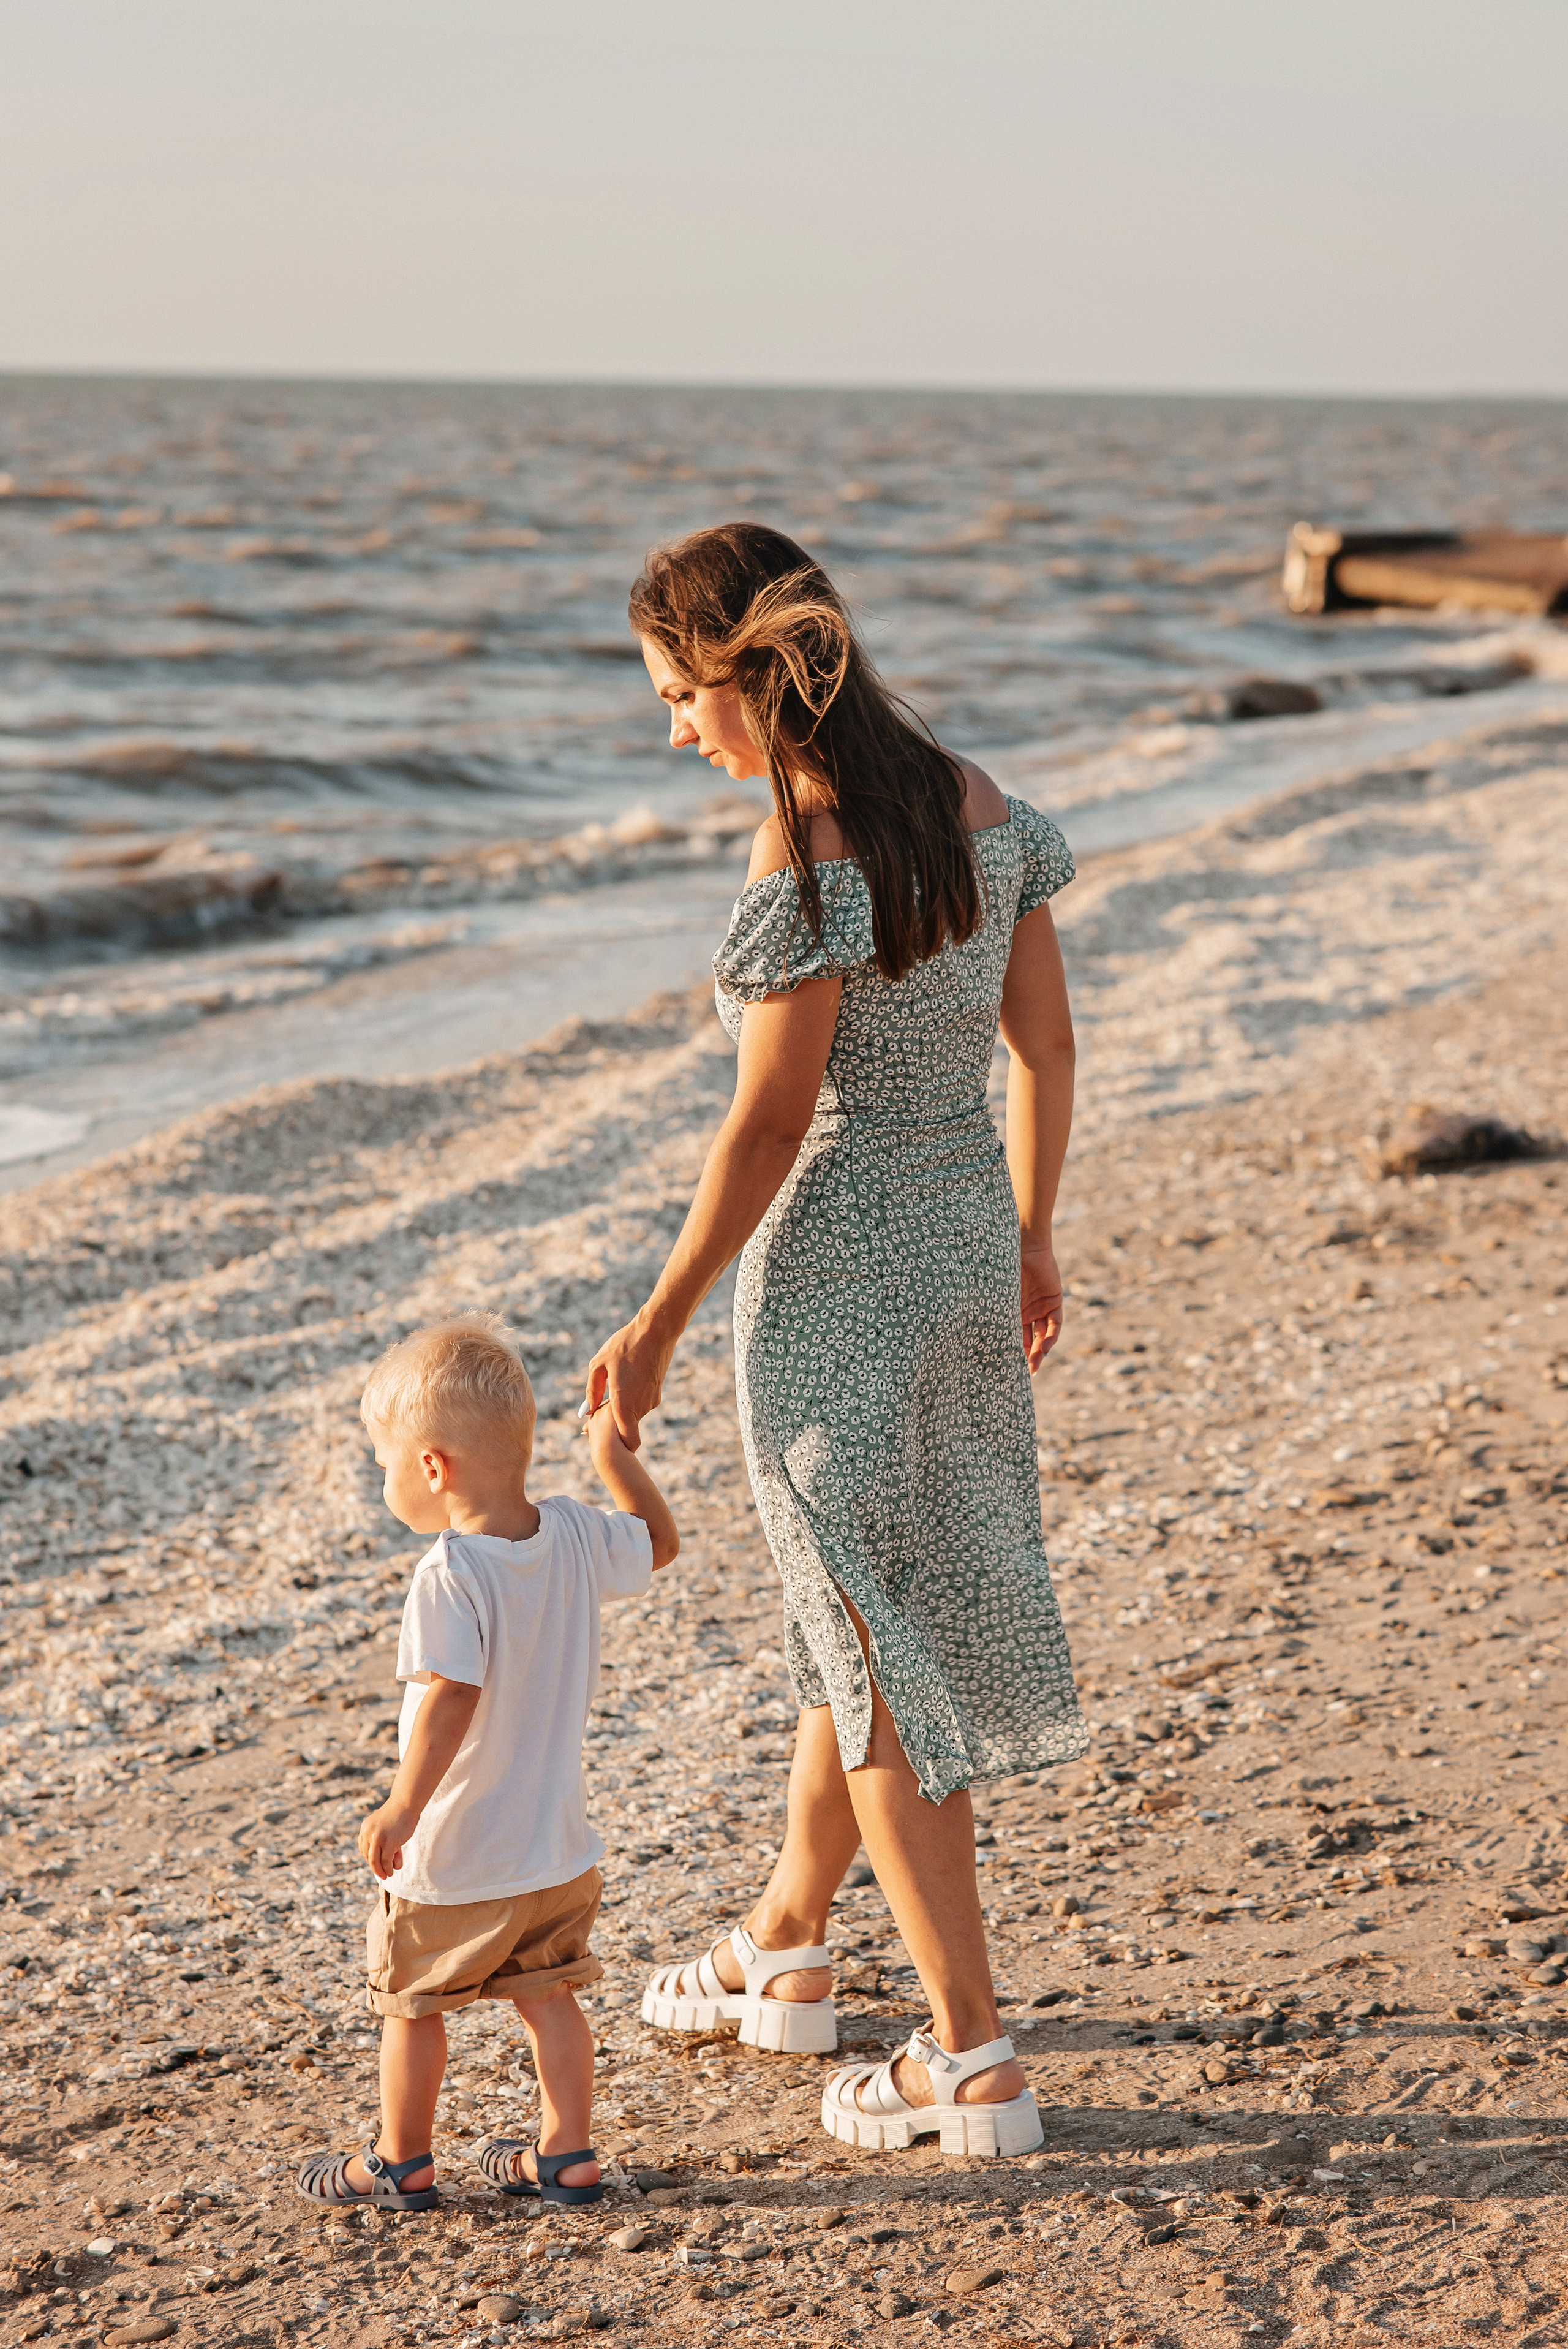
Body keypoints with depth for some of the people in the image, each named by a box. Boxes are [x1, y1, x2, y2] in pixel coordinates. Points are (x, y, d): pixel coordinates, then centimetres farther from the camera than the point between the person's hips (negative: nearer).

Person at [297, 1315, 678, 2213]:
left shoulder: (450, 1577, -24)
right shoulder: (573, 1535, -4)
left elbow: (450, 1699, -30)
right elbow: (658, 1541, 14)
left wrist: (403, 1808, -25)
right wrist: (614, 1452, 17)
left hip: (456, 1861, -6)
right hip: (559, 1849, 6)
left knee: (411, 2003, 13)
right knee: (549, 1996, 17)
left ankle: (402, 2164, 24)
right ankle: (567, 2155, 21)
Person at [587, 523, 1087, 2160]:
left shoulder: (807, 855, -21)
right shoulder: (973, 802, 2)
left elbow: (768, 1123, -19)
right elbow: (1046, 1044, 8)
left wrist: (657, 1325, -10)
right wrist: (1028, 1236, 21)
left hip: (836, 1275, -8)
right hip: (967, 1239, 8)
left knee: (876, 1661, 3)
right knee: (858, 1614, 23)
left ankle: (973, 2063, 7)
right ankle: (784, 1952, 41)